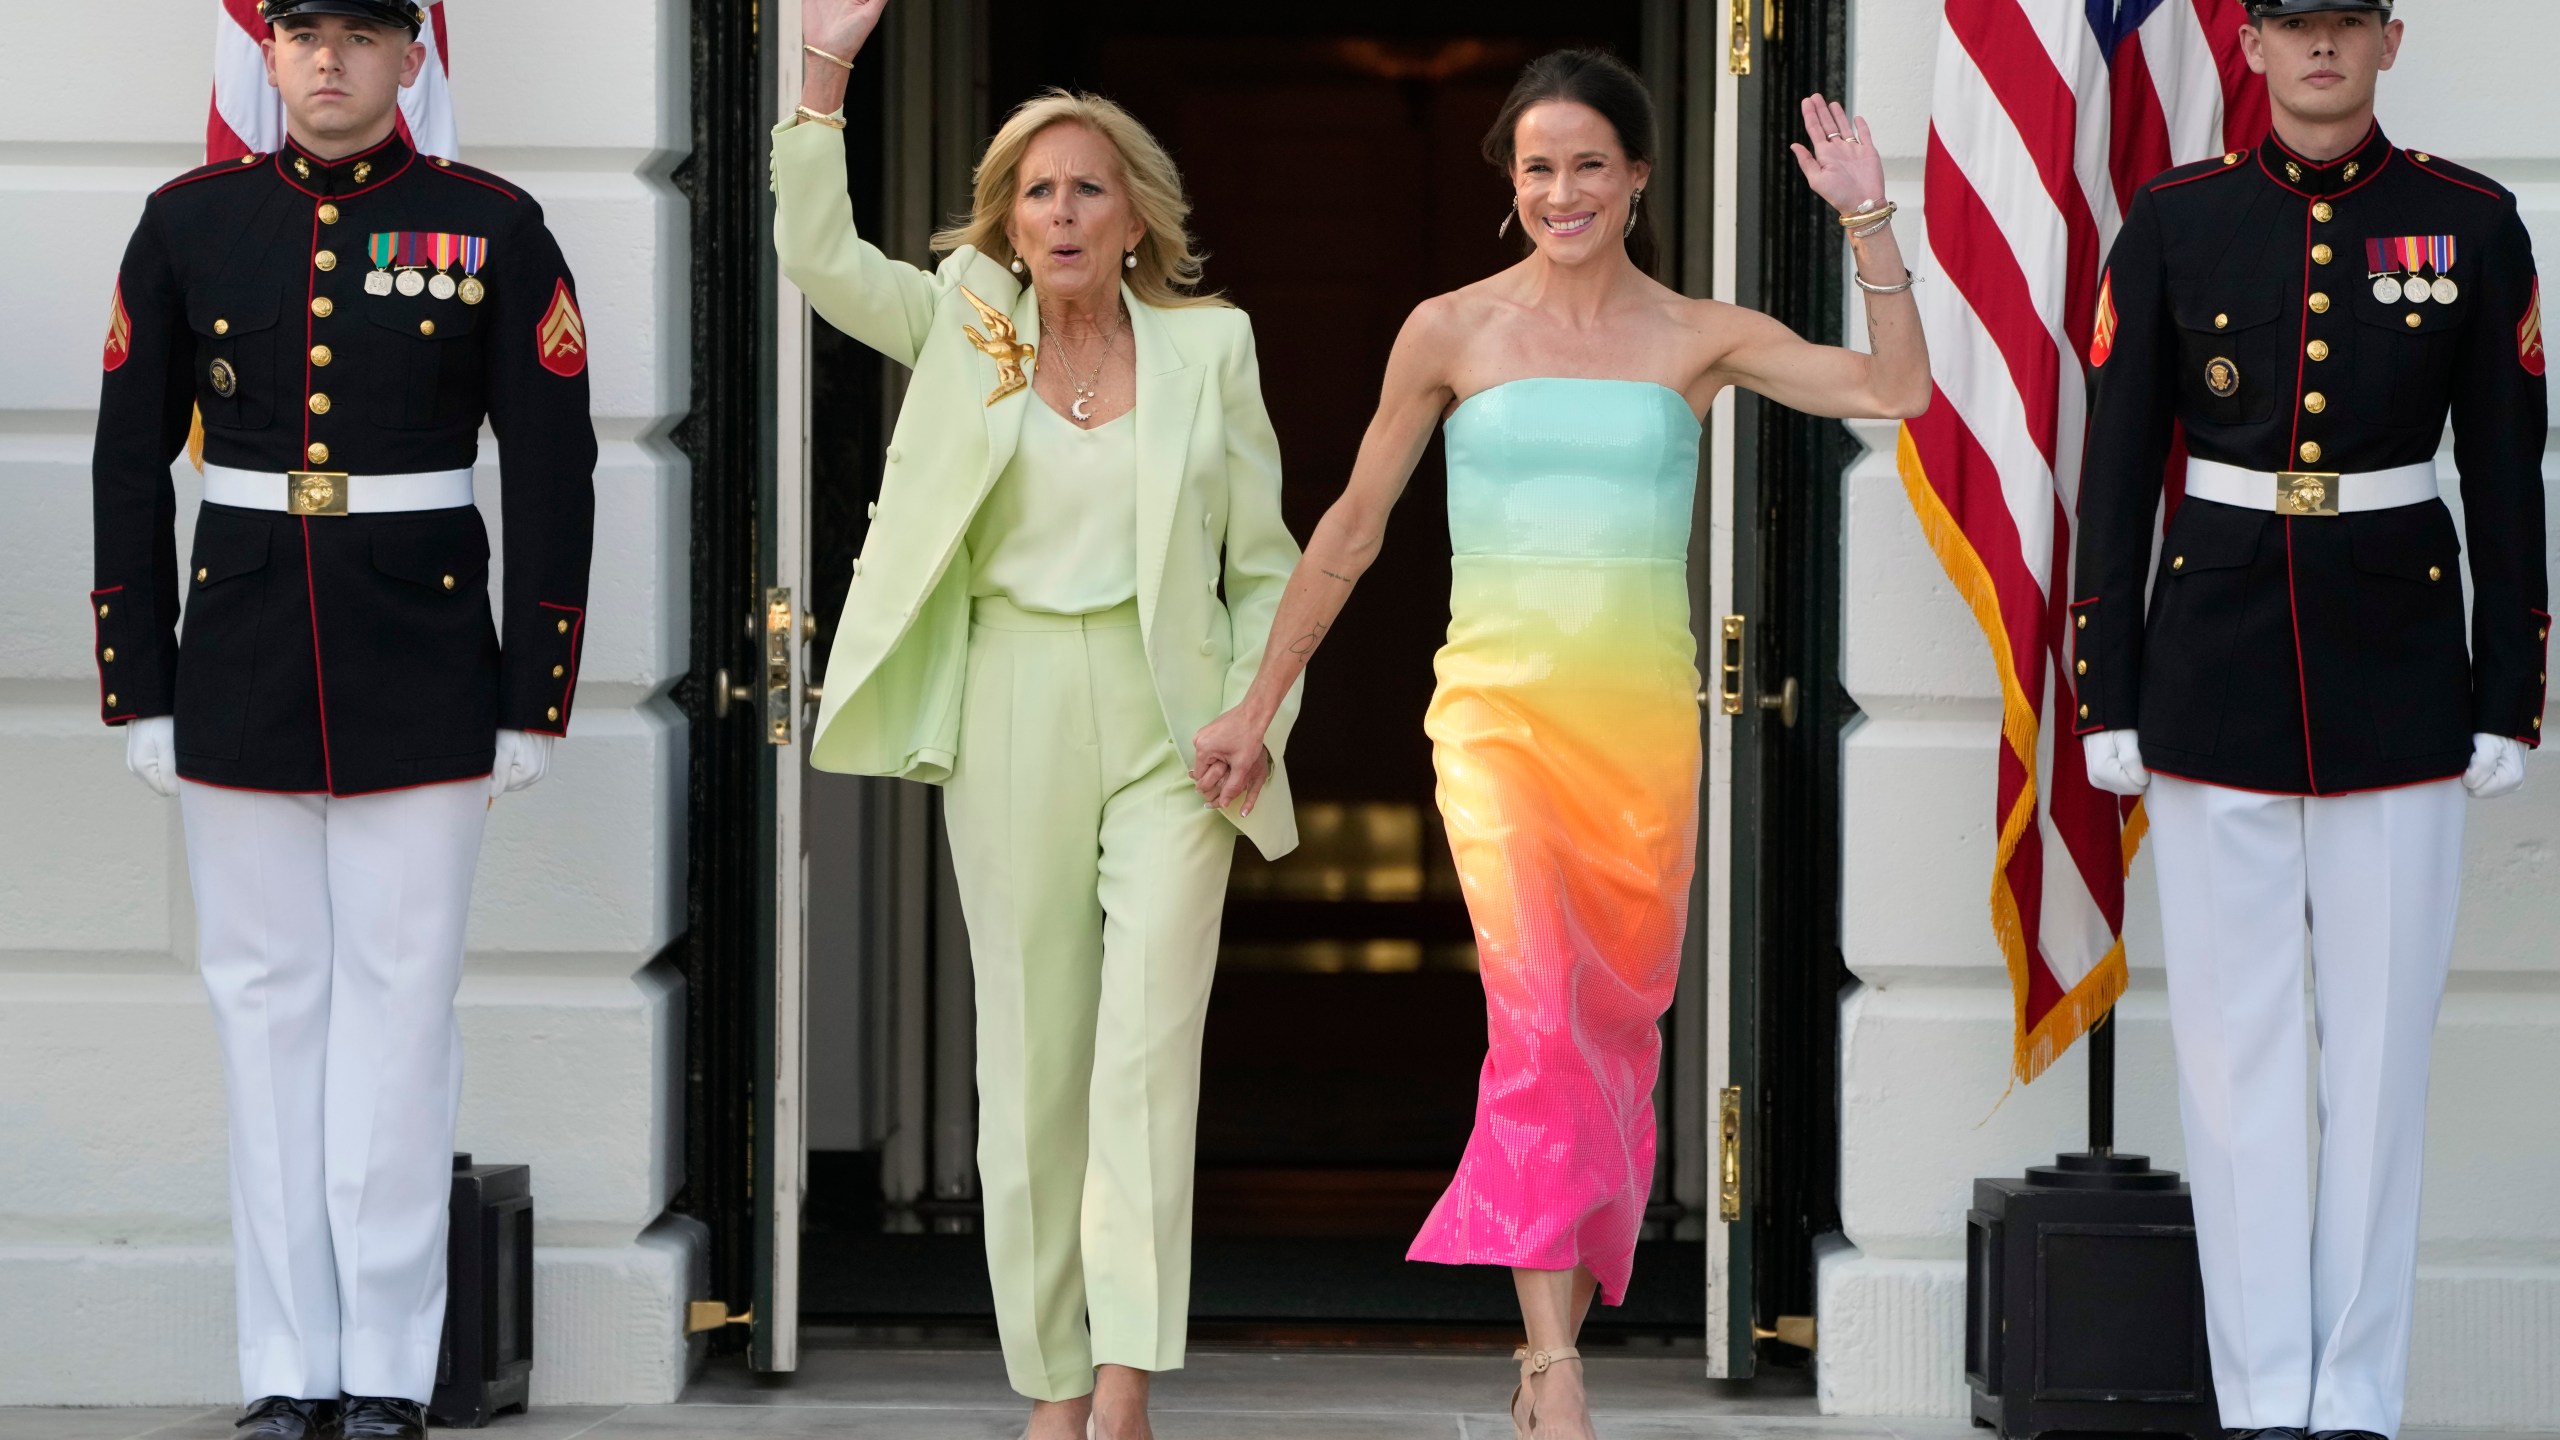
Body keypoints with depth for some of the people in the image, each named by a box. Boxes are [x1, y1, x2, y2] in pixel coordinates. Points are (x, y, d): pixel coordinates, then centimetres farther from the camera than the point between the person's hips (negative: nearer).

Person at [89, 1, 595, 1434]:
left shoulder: (495, 229, -2)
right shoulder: (188, 226, 3)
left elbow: (553, 474, -2)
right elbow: (131, 468, 6)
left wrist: (533, 704, -5)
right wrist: (140, 694, 2)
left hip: (423, 671, -2)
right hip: (242, 666, 2)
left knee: (400, 1001, 0)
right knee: (268, 999, 5)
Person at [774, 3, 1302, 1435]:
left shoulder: (1208, 345, 3)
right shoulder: (966, 325, 6)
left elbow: (1265, 562, 6)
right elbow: (818, 254, -6)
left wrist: (1255, 724, -2)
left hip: (1167, 720, -2)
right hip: (1011, 714, 2)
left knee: (1150, 1047, -11)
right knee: (1030, 1050, 5)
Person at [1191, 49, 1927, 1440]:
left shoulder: (1699, 337, 5)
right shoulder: (1450, 332, 3)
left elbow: (1894, 387, -4)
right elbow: (1352, 528, 10)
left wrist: (1868, 218, -11)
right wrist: (1255, 708, 12)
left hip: (1647, 721, 2)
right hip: (1500, 708, -2)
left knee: (1618, 1026, 6)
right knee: (1540, 1008, -19)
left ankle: (1559, 1326, 19)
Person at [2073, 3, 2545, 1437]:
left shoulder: (2473, 225, 1)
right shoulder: (2174, 225, 1)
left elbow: (2508, 475, 3)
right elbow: (2117, 472, 3)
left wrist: (2509, 705, 0)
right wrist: (2108, 703, -1)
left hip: (2399, 673, 0)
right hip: (2215, 676, 0)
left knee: (2386, 1040, 3)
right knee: (2237, 1042, 3)